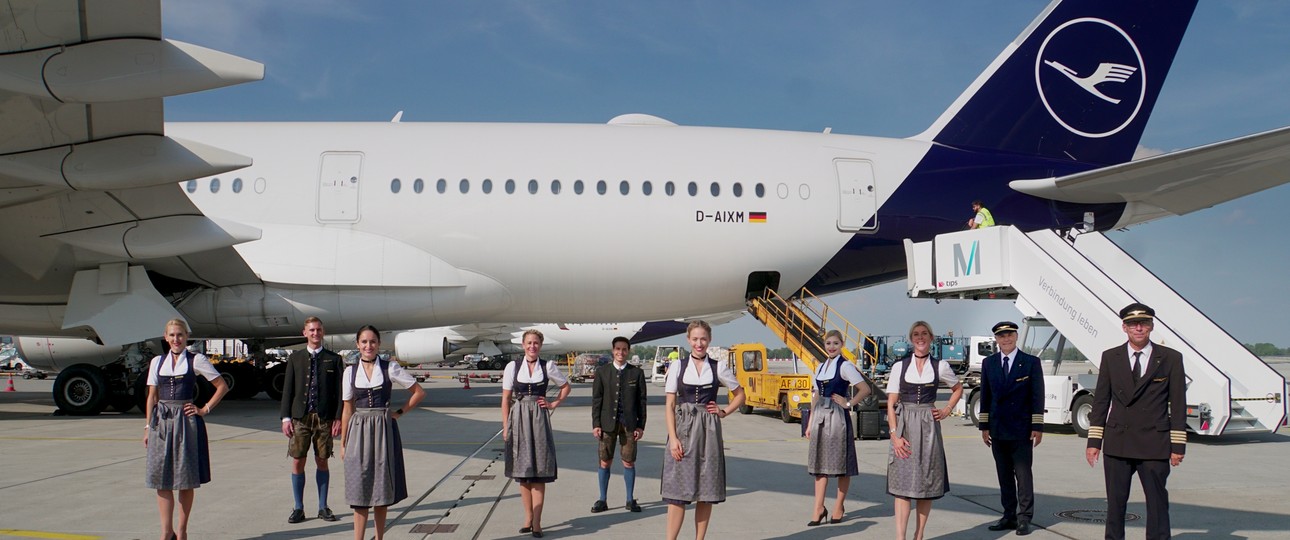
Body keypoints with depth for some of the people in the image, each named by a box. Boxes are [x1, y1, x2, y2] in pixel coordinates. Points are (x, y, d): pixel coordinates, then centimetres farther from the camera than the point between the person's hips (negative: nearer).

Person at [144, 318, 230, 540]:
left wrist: (205, 409, -4)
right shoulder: (157, 362, 11)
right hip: (162, 422, 3)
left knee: (186, 479, 2)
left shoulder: (196, 360, 1)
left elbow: (222, 386, 2)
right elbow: (152, 396, 11)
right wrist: (148, 427, 6)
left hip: (186, 422, -3)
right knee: (161, 478, 1)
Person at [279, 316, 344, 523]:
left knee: (322, 461, 6)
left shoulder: (334, 359, 6)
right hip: (300, 417, 1)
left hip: (324, 418, -1)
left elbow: (339, 391, 4)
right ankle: (298, 508, 12)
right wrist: (286, 417, -2)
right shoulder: (295, 358, 9)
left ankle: (323, 507, 15)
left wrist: (338, 418, -4)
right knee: (297, 461, 1)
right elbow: (287, 389, 6)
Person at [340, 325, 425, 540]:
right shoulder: (350, 371, 3)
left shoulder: (390, 368, -1)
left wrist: (400, 412, -2)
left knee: (382, 488, 7)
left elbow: (419, 392, 4)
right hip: (358, 432, 1)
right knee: (359, 489, 1)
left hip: (384, 431, -1)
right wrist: (343, 443, 7)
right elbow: (347, 410, 7)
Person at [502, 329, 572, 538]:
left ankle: (536, 522, 0)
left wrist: (554, 404, 4)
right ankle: (528, 518, 17)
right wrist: (505, 426, -2)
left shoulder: (548, 367, 2)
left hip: (539, 420, -1)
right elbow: (506, 398, 2)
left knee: (539, 473, -2)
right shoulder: (513, 367, 0)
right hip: (518, 419, 1)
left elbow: (565, 387, 17)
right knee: (522, 472, 6)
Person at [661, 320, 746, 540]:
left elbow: (740, 395, 17)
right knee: (677, 492, -4)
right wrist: (673, 438, -9)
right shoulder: (678, 366, 2)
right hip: (682, 430, -1)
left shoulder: (718, 367, 4)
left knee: (706, 493, 4)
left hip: (708, 431, 1)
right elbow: (669, 405, 0)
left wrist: (724, 412, 1)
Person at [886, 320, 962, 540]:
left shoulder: (940, 366, 4)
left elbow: (958, 389, 22)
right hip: (904, 425, -1)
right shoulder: (900, 366, 1)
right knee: (902, 482, -6)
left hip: (928, 426, 1)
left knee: (927, 482, 4)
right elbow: (891, 403, -2)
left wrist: (946, 411, 8)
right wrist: (894, 434, -11)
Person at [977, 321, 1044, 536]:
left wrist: (1037, 427, -7)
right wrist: (984, 426, 6)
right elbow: (985, 396, 10)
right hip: (998, 430, 4)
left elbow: (1037, 396, -3)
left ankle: (1024, 518, 4)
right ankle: (1009, 517, 16)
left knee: (1023, 474, -2)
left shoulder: (1031, 362, 0)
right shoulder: (988, 363, 9)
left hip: (1021, 430, -4)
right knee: (1004, 476, 9)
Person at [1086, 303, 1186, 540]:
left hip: (1154, 445, -2)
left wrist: (1178, 445, -3)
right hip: (1117, 444, 2)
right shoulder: (1110, 357, 7)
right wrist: (1094, 441, 3)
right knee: (1115, 502, 7)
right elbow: (1100, 401, 7)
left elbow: (1178, 405, 1)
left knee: (1157, 501, 4)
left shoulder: (1171, 358, 2)